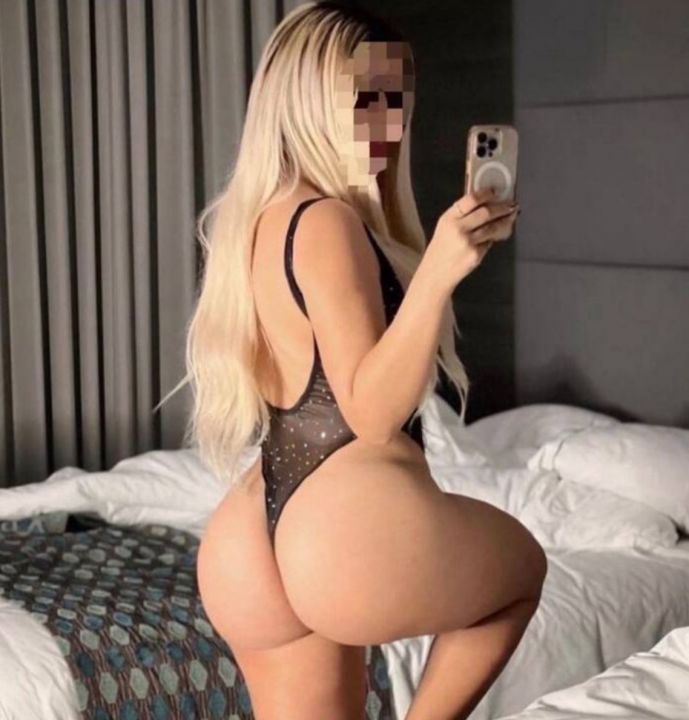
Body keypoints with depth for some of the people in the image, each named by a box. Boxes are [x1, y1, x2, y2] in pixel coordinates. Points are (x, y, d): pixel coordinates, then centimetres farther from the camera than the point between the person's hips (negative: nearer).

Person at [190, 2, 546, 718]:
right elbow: (374, 412, -20)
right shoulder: (327, 223, -15)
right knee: (521, 561, 22)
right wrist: (437, 271, -29)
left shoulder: (261, 218, 14)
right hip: (351, 531, -8)